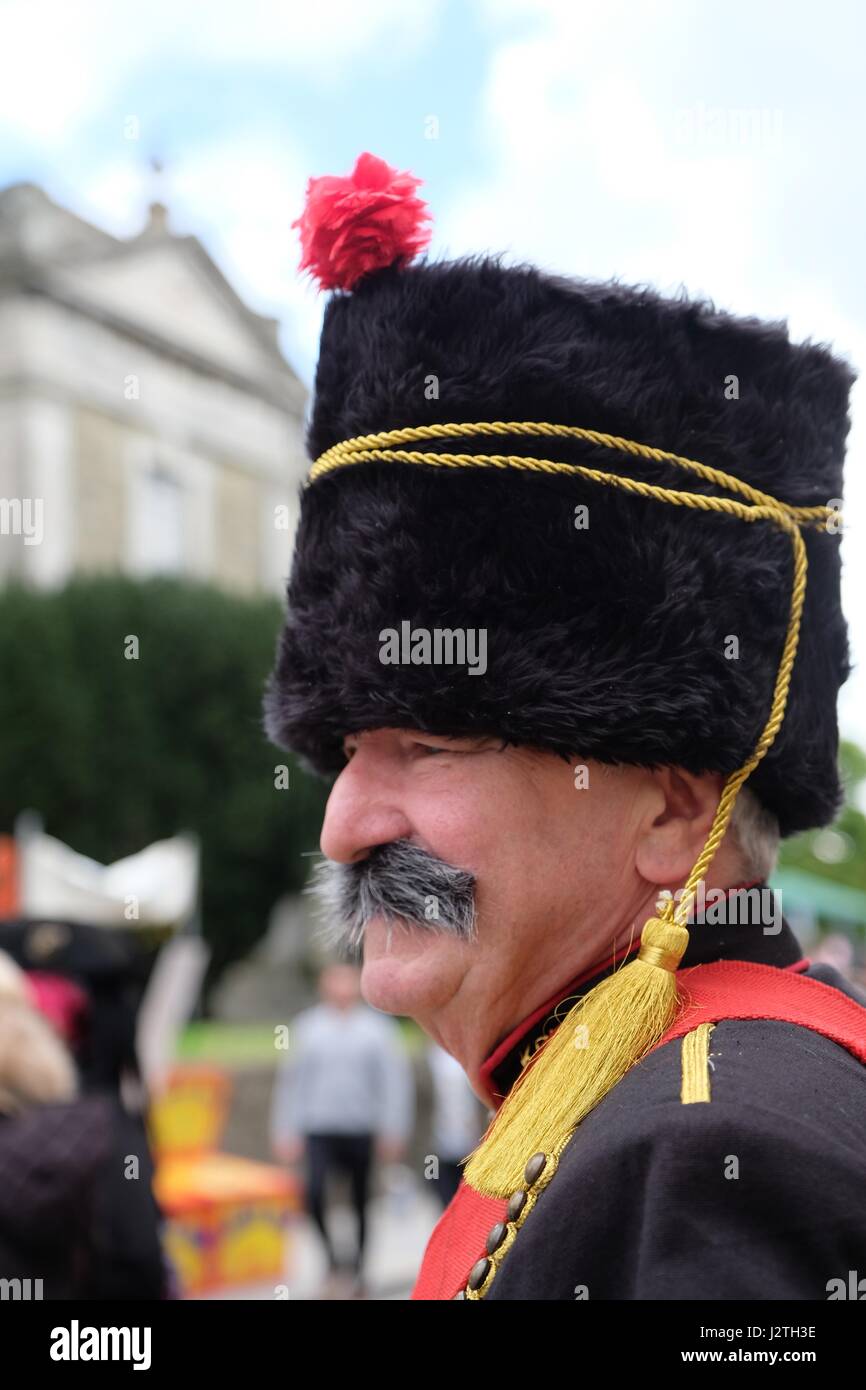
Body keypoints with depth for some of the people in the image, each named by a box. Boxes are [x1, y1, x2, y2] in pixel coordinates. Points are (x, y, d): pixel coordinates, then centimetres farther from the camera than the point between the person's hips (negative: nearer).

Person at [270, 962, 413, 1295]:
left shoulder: (377, 1028, 3)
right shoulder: (307, 1027, 5)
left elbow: (395, 1079, 2)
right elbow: (291, 1080, 7)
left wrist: (394, 1130, -3)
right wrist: (286, 1133, 4)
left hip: (363, 1131, 0)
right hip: (319, 1131, 0)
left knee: (362, 1202, 5)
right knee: (314, 1192, -16)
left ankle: (357, 1267, 21)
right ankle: (329, 1261, 2)